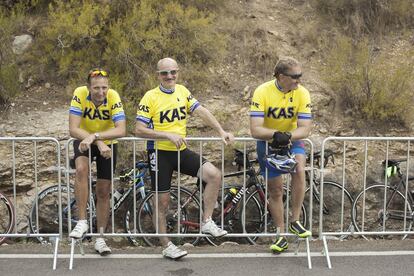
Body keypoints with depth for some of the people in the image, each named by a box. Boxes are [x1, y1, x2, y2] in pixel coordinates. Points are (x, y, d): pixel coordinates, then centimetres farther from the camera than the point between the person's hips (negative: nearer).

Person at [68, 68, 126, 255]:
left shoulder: (113, 97, -26)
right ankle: (82, 222, -22)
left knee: (103, 192, 2)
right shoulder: (80, 94, -25)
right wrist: (98, 143, -38)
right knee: (81, 169, -32)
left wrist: (95, 136, -45)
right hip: (84, 141, 0)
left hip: (107, 143, 1)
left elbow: (121, 130, -35)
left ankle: (100, 238, 15)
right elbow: (73, 129, -29)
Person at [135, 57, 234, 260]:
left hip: (181, 151, 4)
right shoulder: (150, 97, -10)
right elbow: (140, 130, -16)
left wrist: (221, 131, -12)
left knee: (214, 175, -14)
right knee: (163, 201, 3)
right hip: (160, 153, -4)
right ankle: (166, 246, 18)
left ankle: (207, 222, -2)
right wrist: (169, 135, -24)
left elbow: (202, 112, 0)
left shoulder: (183, 91, 5)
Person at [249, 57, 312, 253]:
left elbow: (305, 129, -20)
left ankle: (295, 221, -16)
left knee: (299, 168, -30)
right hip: (268, 143, 0)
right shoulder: (262, 92, -23)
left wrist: (288, 136, -39)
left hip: (292, 141, 1)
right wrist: (276, 133, -45)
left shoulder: (302, 93, -18)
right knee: (275, 189, 5)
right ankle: (281, 236, 21)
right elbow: (255, 130, -28)